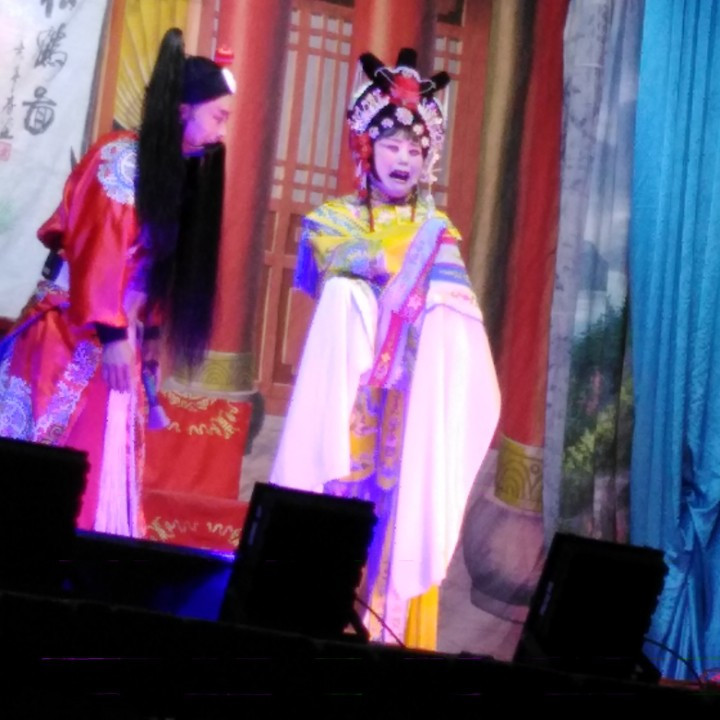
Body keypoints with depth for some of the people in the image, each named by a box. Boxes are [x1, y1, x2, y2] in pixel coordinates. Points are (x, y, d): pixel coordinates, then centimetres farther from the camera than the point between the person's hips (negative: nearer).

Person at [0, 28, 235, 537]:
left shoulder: (177, 170, 13)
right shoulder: (123, 158, -11)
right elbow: (98, 248, -16)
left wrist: (148, 332, 15)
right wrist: (111, 332, -19)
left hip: (117, 338, 8)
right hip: (78, 337, -7)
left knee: (101, 466, 6)